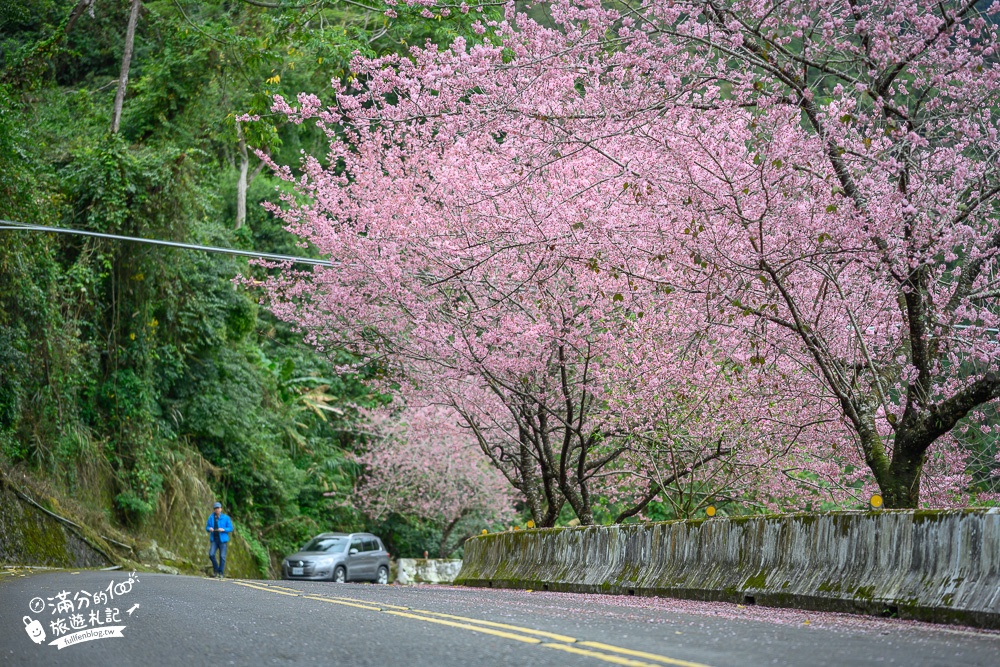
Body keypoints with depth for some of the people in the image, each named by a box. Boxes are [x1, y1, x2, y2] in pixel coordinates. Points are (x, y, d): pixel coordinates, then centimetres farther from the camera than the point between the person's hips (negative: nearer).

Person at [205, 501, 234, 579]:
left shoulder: (226, 518, -1)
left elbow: (230, 528, -1)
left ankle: (221, 573, 8)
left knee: (222, 557, -4)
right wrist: (209, 529, -13)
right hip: (214, 540, 2)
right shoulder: (211, 517, 6)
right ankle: (216, 570, 7)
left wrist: (223, 529, -19)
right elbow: (207, 527, 11)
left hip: (223, 540, -2)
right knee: (211, 555, -13)